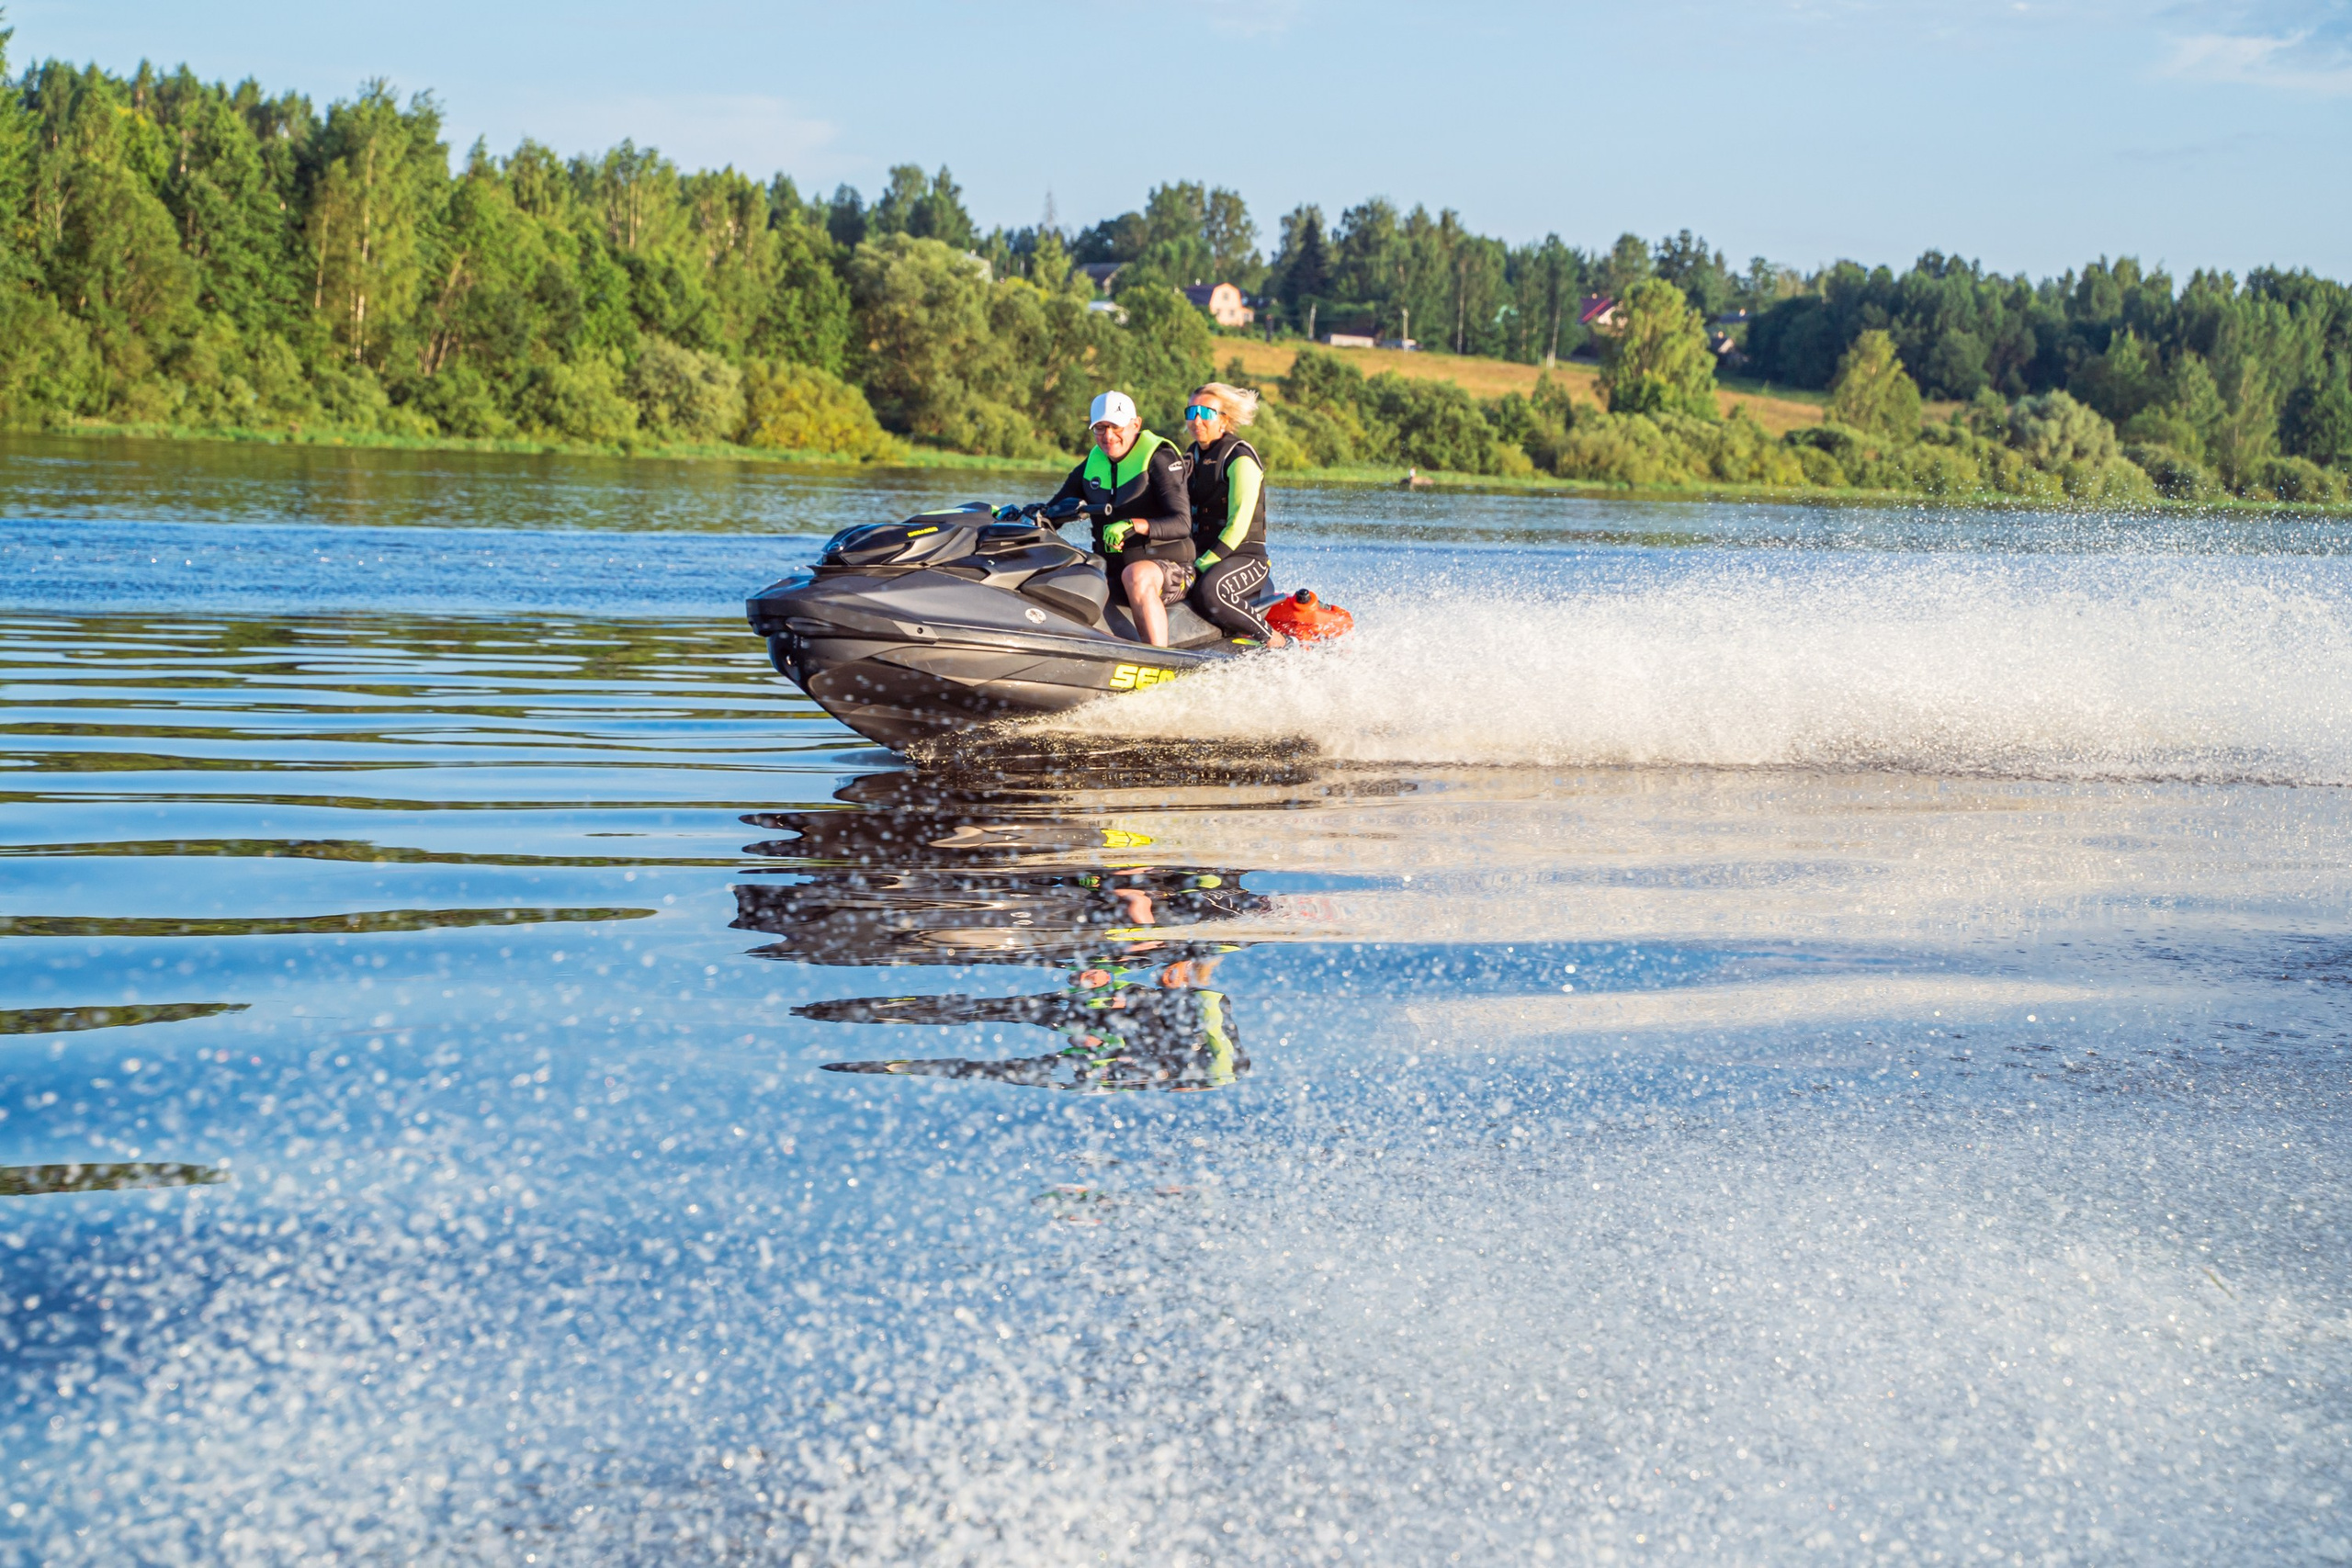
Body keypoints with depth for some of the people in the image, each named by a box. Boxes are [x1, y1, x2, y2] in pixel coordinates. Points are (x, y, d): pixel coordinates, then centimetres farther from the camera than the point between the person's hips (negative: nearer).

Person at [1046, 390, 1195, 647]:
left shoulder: (1159, 457, -8)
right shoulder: (1092, 464, 11)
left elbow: (1182, 523, -19)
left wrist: (1134, 526, -36)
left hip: (1166, 568, -7)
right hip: (1110, 568, 7)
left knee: (1136, 575, -39)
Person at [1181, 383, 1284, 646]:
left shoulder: (1240, 458, -9)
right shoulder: (1191, 457, 16)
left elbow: (1238, 524, -18)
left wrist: (1203, 565, -23)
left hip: (1245, 557, -7)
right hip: (1198, 556, 7)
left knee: (1208, 592, -38)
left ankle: (1272, 640, -17)